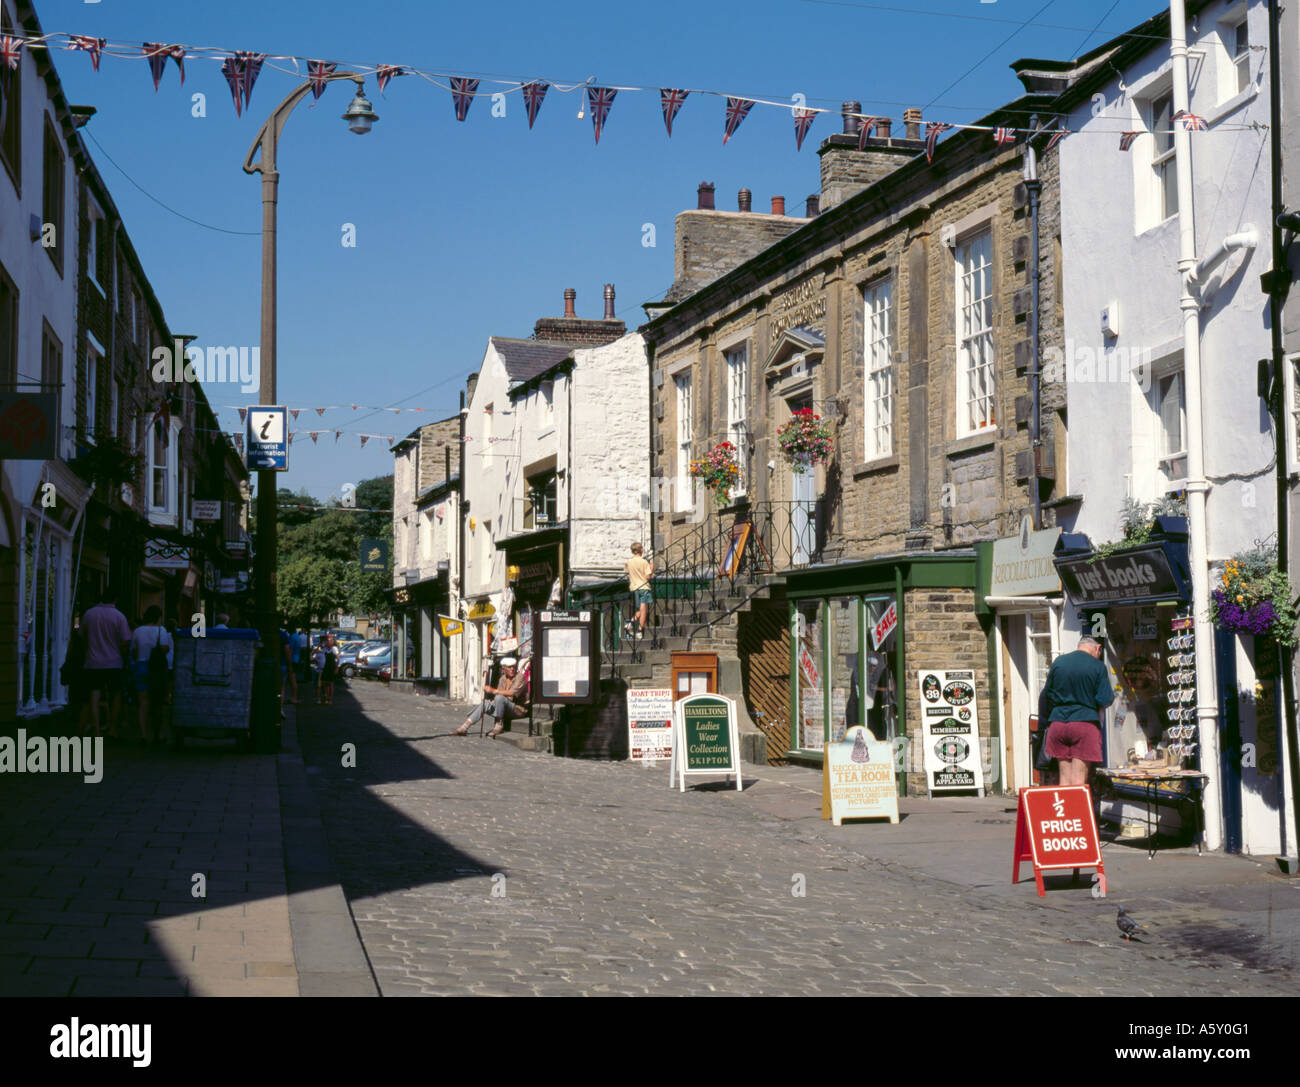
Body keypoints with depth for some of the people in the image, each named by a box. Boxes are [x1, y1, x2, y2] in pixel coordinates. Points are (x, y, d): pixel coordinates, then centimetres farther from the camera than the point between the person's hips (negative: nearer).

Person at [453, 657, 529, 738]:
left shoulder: (520, 678, -11)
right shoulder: (503, 679, 12)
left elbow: (512, 693, -27)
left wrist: (493, 691, -31)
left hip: (519, 709, -7)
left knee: (499, 697, -32)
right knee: (484, 704, -11)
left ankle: (499, 726, -23)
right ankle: (464, 728, -15)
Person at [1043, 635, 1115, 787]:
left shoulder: (1058, 662, 7)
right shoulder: (1098, 667, -4)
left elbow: (1048, 695, 13)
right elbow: (1105, 700, -7)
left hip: (1058, 722, 4)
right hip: (1085, 722, -4)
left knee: (1065, 776, 9)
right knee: (1079, 778, -3)